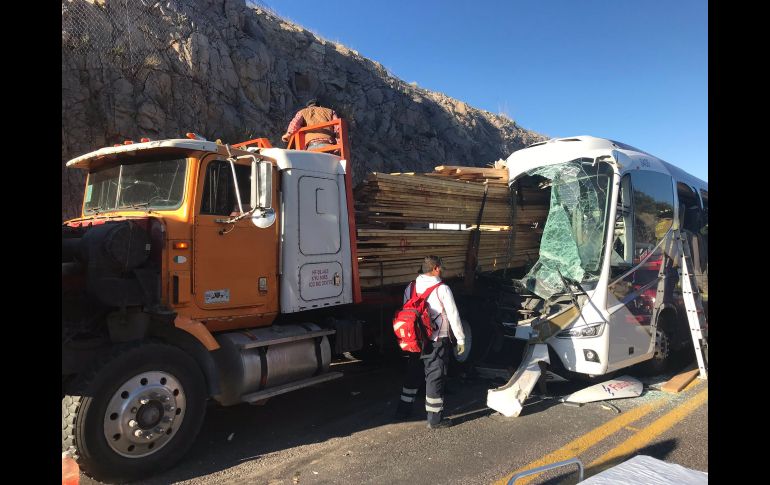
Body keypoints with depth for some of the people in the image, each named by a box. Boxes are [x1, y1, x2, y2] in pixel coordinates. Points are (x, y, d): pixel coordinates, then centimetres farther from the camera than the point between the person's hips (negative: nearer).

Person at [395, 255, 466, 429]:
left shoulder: (410, 287, 3)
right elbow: (453, 315, -11)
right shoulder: (442, 289, -14)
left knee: (412, 374, 19)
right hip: (437, 341, -5)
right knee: (435, 377, 3)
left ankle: (403, 409, 29)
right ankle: (434, 419, 11)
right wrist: (460, 339, -2)